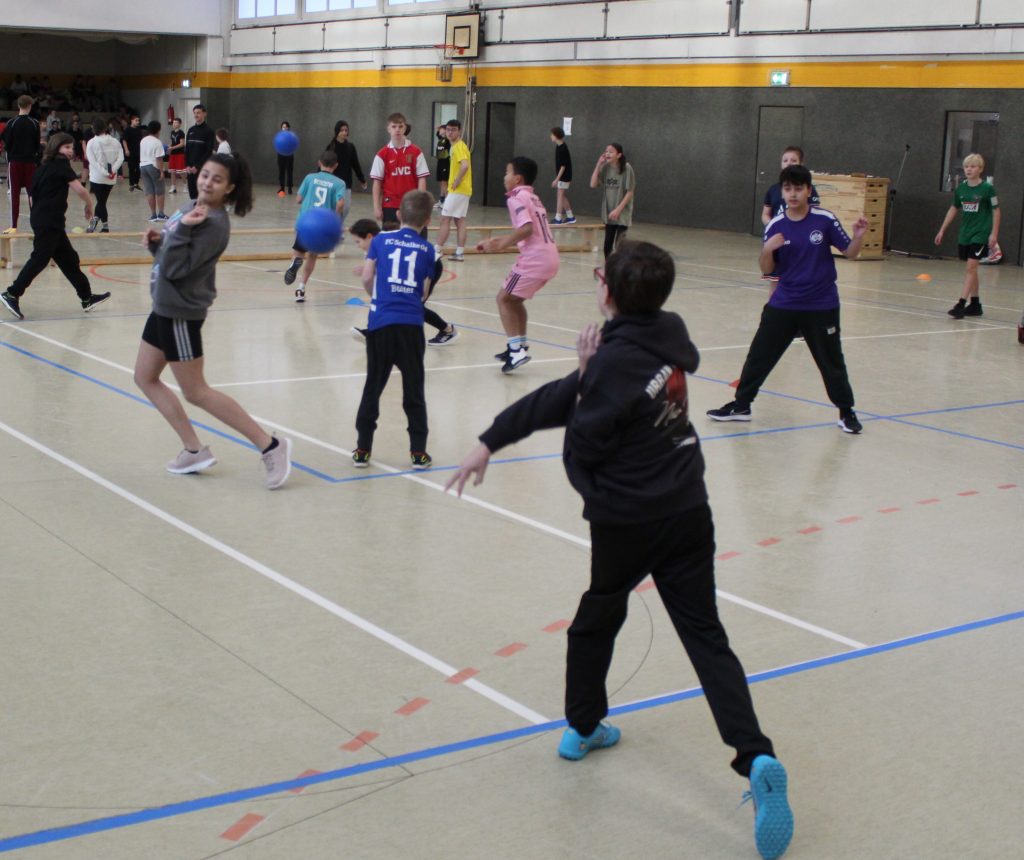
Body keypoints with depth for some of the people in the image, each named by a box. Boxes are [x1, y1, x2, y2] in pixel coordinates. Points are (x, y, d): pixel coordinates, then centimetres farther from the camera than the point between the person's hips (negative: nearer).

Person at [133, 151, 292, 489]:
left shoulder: (214, 224, -20)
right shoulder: (191, 207, 5)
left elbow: (176, 268, -25)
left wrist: (183, 227, -29)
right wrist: (156, 240, -3)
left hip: (181, 312, -10)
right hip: (164, 306, 10)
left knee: (195, 392, -4)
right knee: (145, 377, 14)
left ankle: (270, 446, -1)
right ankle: (194, 450, 18)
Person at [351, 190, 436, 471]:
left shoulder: (381, 240, 4)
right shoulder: (427, 250, 4)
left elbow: (367, 278, -1)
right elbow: (424, 292, 5)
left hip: (381, 322, 0)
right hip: (411, 325, 0)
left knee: (373, 387, 10)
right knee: (414, 390, 8)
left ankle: (362, 450, 12)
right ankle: (418, 452, 9)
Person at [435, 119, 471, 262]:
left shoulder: (459, 146, -14)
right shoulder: (456, 146, 15)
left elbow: (465, 165, -29)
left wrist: (456, 182, -22)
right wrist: (455, 182, 12)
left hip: (458, 190, -10)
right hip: (463, 190, 10)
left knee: (445, 219, -6)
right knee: (459, 220, 9)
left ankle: (437, 251, -4)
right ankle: (459, 253, 10)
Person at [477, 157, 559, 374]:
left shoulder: (517, 198, -8)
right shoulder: (532, 197, 20)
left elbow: (526, 228, -22)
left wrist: (500, 245, -17)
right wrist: (502, 240, 20)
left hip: (535, 258, -9)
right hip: (549, 256, 9)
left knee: (504, 299, 0)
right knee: (514, 298, 23)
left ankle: (516, 349, -9)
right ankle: (520, 345, 27)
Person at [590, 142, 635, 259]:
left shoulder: (626, 168, -13)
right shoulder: (605, 168, 1)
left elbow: (630, 192, -12)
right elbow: (593, 184, -2)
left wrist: (618, 210, -17)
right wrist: (599, 164, -8)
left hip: (622, 214, -5)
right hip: (609, 214, 5)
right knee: (607, 246, 9)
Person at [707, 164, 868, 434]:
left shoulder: (825, 220, -8)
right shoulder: (775, 226, -2)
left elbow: (850, 252, -2)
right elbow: (767, 268, 2)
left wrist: (859, 236, -23)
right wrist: (767, 250, -18)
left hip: (821, 307, -2)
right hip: (783, 305, 2)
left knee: (831, 361, 7)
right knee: (759, 355, 5)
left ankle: (847, 412, 22)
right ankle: (741, 405, 18)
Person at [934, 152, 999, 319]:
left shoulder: (988, 188, -9)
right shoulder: (961, 188, 5)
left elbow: (996, 211, -5)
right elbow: (953, 209, 16)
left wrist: (994, 234, -11)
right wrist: (942, 230, 17)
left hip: (981, 234, -5)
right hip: (965, 233, 5)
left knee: (971, 267, -13)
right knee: (971, 269, 11)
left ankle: (961, 304, -17)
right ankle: (975, 305, 21)